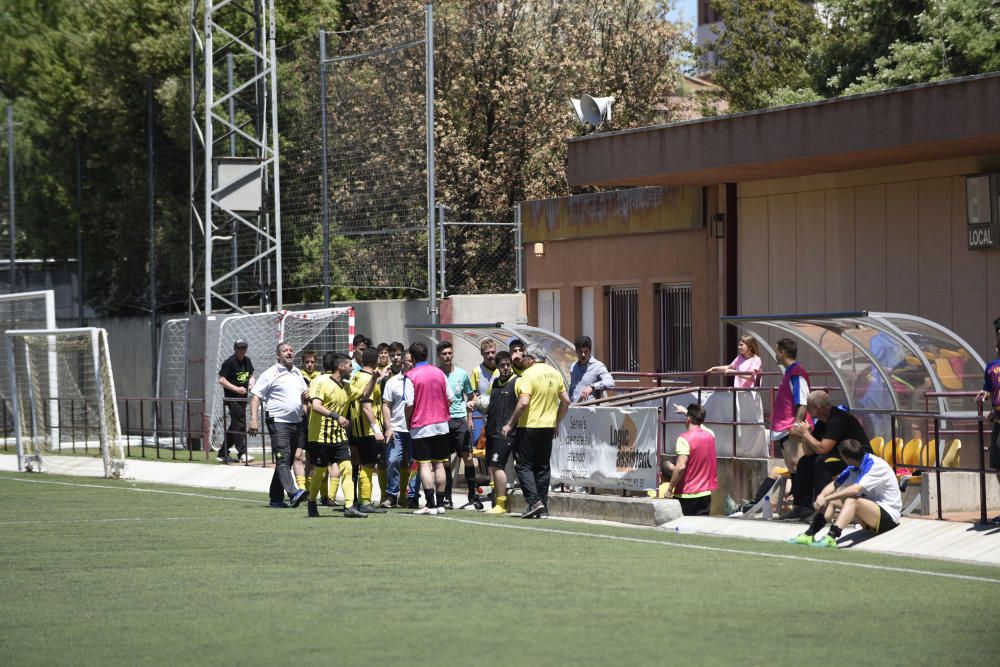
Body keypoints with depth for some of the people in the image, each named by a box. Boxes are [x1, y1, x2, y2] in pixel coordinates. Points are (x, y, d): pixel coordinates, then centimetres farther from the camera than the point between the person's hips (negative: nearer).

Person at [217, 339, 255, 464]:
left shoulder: (247, 361, 12)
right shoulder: (229, 362, -10)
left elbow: (251, 375, 24)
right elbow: (221, 380, -13)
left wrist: (251, 383, 1)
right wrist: (236, 389, -20)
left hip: (243, 398, 8)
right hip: (232, 398, -8)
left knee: (235, 425, 11)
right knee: (239, 424, -13)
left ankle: (222, 454, 19)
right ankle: (242, 453, -15)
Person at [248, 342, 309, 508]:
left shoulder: (297, 373, 17)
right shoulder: (270, 374, -4)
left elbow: (304, 392, 31)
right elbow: (256, 396, -7)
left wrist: (306, 396, 5)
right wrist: (253, 419, -18)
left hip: (297, 422, 7)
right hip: (278, 422, -7)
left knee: (288, 461, 9)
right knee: (283, 458, -17)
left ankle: (276, 498, 15)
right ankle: (293, 493, -32)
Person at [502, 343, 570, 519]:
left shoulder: (529, 373, -13)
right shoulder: (555, 374, 8)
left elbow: (524, 402, -20)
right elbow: (565, 400, 11)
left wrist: (510, 424, -13)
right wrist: (557, 422, 22)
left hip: (529, 426, -6)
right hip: (548, 426, 6)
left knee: (523, 465, 1)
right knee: (543, 467, 11)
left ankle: (534, 501, -13)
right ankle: (543, 507, 10)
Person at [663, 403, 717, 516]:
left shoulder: (684, 438, -14)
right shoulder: (710, 435, 5)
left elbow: (681, 467, -23)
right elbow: (700, 424, 31)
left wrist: (670, 488, -14)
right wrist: (687, 412, 48)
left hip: (686, 494, -5)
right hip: (705, 493, 5)